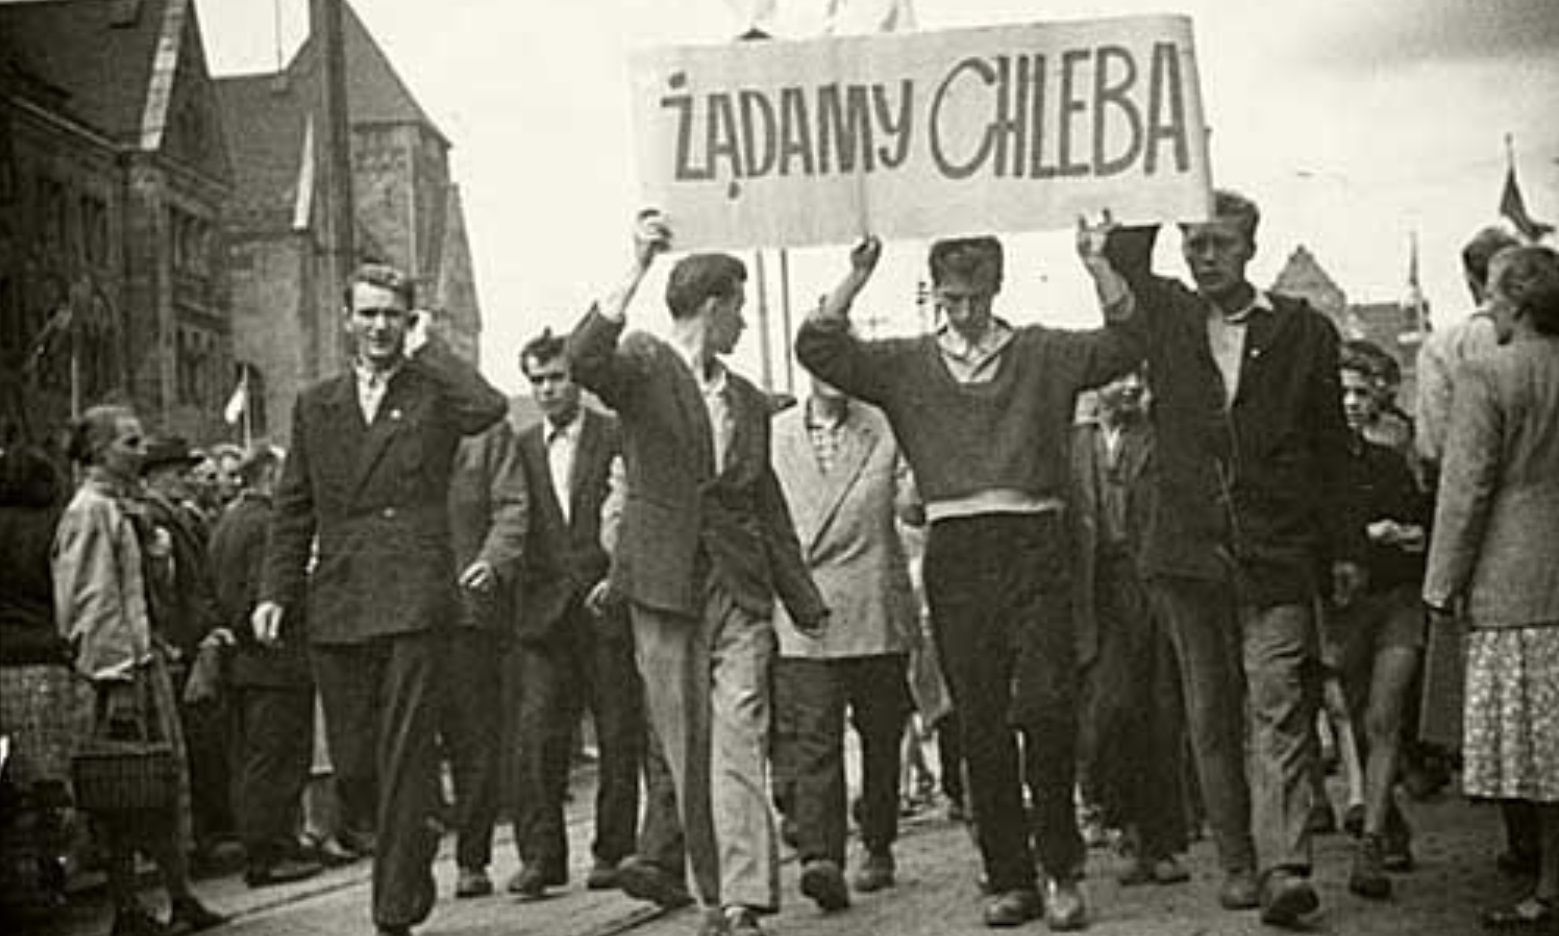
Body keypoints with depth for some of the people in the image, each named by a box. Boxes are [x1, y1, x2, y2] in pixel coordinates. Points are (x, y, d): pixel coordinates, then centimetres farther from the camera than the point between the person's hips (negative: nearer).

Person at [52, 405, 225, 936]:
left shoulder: (126, 508, 16)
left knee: (168, 778, 10)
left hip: (145, 658, 9)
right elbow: (92, 603, -17)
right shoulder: (90, 511, -12)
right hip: (119, 666, -9)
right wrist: (118, 680, -20)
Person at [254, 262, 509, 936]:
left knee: (405, 760, -7)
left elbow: (489, 407, -18)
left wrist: (428, 349, -5)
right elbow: (293, 510, 17)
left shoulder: (434, 393, 6)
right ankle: (412, 843, 34)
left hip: (412, 597, -4)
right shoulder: (315, 406, 16)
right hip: (336, 605, 4)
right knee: (352, 762, 7)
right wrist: (277, 592, 7)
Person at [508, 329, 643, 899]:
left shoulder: (617, 438, 3)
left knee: (619, 738, 2)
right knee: (537, 734, -7)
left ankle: (613, 852, 11)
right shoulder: (521, 448, 14)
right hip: (544, 610, 2)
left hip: (608, 605, -2)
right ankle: (540, 856, -4)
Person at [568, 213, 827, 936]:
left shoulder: (748, 401, 18)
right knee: (685, 747, 3)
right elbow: (583, 361, -23)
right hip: (666, 584, -3)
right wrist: (636, 272, -28)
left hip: (740, 586, 3)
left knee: (740, 741, -9)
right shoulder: (643, 368, 1)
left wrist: (805, 602, 22)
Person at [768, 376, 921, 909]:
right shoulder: (771, 435, 9)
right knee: (811, 741, -12)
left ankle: (877, 846, 25)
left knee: (880, 738, 10)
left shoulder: (885, 431, 6)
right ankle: (820, 856, -19)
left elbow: (911, 508, -5)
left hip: (876, 616, 1)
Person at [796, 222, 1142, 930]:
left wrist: (1097, 267, -11)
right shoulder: (906, 365, 12)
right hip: (955, 551, 2)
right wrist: (856, 278, -6)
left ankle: (1062, 869, 2)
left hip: (1033, 544, -1)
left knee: (1046, 703, -12)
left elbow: (1126, 342, 0)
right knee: (980, 723, 3)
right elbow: (818, 349, 3)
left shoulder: (1044, 354, 10)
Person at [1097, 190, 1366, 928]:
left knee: (1281, 709, -10)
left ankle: (1284, 867, -16)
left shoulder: (1303, 331, 5)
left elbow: (1330, 445, 7)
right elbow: (1121, 257, 2)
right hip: (1189, 552, 2)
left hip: (1276, 555, -2)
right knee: (1212, 719, 7)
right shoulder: (1165, 318, 10)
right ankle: (1237, 864, 15)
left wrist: (1345, 549, 5)